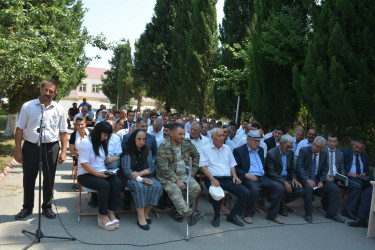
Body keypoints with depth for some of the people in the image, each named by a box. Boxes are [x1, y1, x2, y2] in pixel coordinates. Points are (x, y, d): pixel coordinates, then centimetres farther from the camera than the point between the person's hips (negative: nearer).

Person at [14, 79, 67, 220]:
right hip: (30, 146, 0)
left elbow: (63, 133, 5)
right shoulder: (28, 106, 1)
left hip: (51, 147, 0)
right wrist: (17, 150, -4)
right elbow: (19, 129, 1)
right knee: (28, 179, 11)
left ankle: (47, 207, 27)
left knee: (49, 180, 10)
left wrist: (63, 152, -2)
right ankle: (27, 208, 28)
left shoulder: (59, 109, 4)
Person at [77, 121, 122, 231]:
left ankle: (111, 212, -18)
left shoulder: (103, 143, 16)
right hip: (86, 174, -6)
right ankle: (103, 216, -23)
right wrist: (98, 174, -21)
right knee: (104, 185, -34)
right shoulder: (86, 142, -9)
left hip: (102, 173, 6)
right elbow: (84, 163, -16)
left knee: (117, 182, -24)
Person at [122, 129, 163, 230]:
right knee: (140, 187, -36)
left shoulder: (147, 150, 7)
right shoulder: (127, 150, -7)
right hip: (131, 177, -4)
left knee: (158, 186, -24)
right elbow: (127, 170, -14)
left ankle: (146, 213, -9)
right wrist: (141, 179, -26)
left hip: (145, 176, 4)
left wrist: (139, 173, -16)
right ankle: (141, 218, -26)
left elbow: (152, 167, 2)